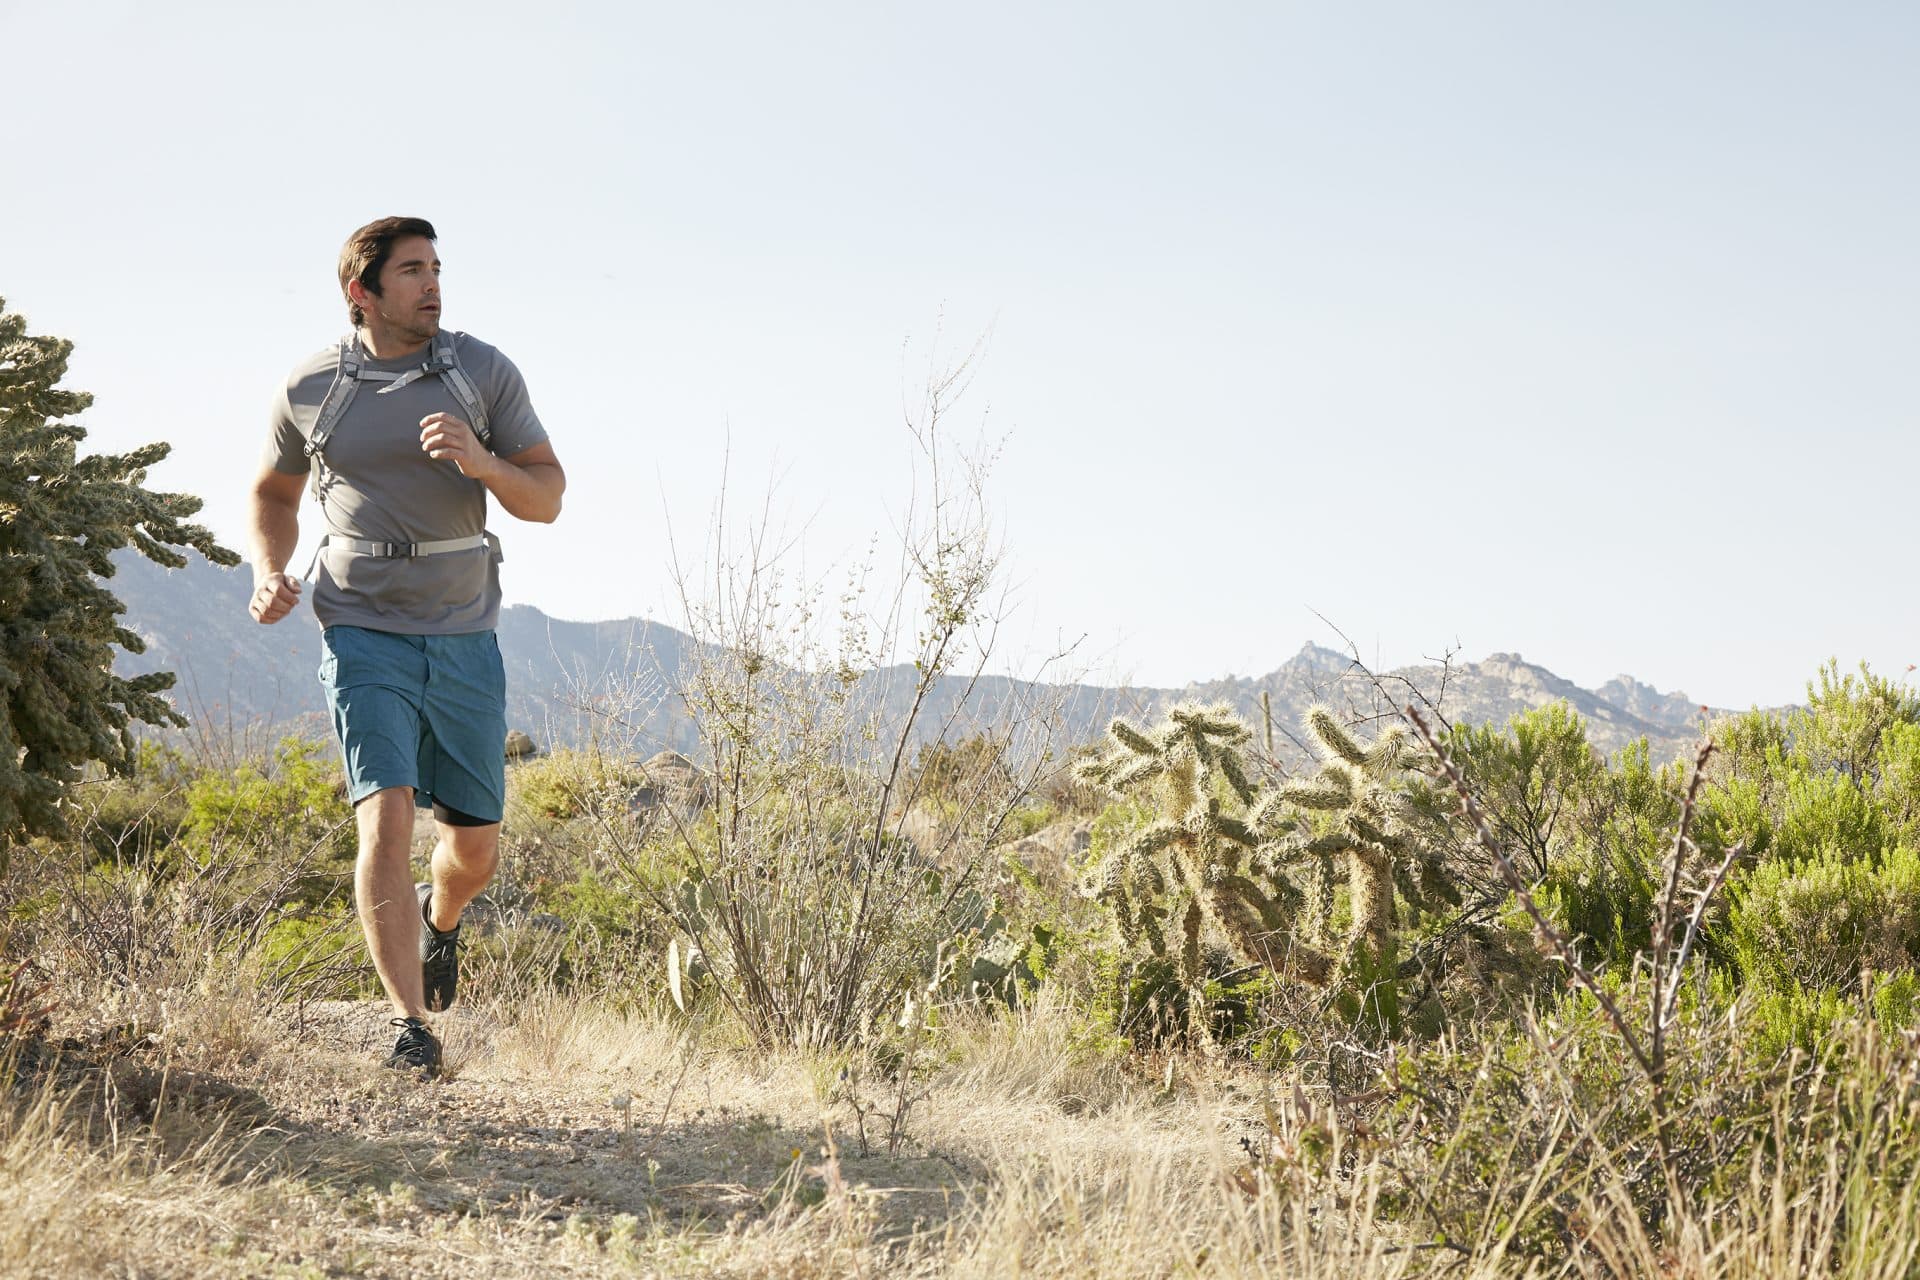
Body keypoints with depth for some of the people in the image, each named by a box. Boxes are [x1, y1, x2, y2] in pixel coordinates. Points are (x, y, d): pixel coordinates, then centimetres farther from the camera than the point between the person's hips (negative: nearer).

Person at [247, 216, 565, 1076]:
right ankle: (411, 1025, -14)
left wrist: (481, 462, -20)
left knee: (476, 850, 8)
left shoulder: (484, 373, 0)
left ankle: (439, 916, 45)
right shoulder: (310, 389, 1)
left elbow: (547, 499, 0)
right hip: (362, 630, -1)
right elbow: (275, 493, 18)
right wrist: (269, 574, -1)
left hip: (464, 638, 2)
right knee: (386, 817, -19)